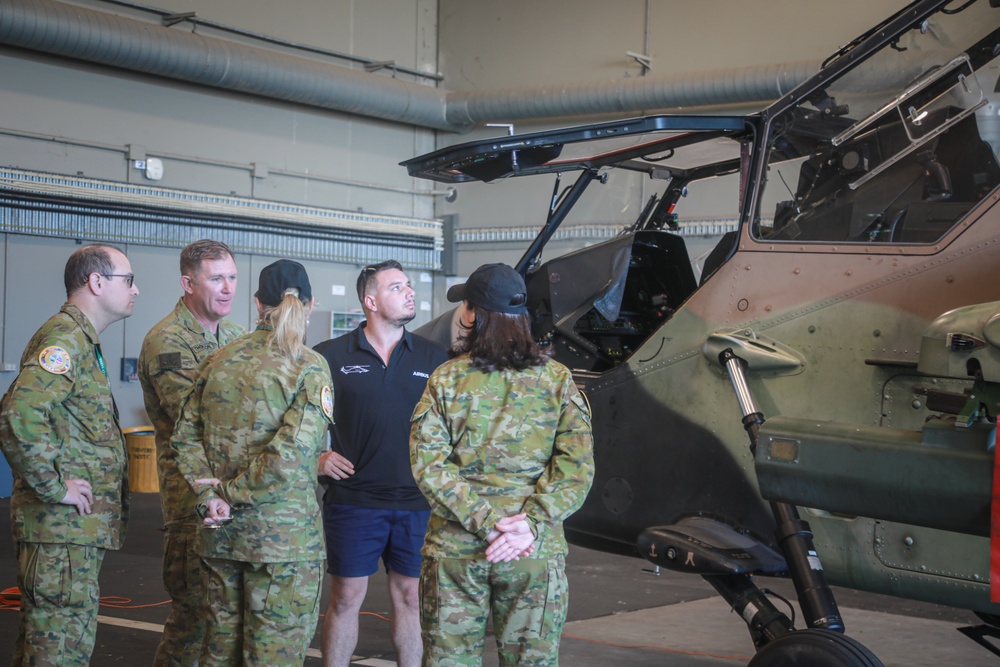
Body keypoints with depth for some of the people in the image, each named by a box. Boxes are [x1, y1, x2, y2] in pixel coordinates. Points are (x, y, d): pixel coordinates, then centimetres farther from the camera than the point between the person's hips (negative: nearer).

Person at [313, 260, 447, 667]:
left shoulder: (432, 357, 6)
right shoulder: (332, 356, 0)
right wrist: (315, 456, -4)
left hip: (418, 502, 2)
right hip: (353, 500, -2)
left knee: (411, 598, 9)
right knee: (346, 599, 4)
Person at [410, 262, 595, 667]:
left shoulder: (445, 380, -1)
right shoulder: (557, 380, 1)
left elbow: (428, 465, -9)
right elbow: (576, 466, -8)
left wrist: (486, 522, -12)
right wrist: (531, 524, -12)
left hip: (454, 547, 0)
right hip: (535, 555, 0)